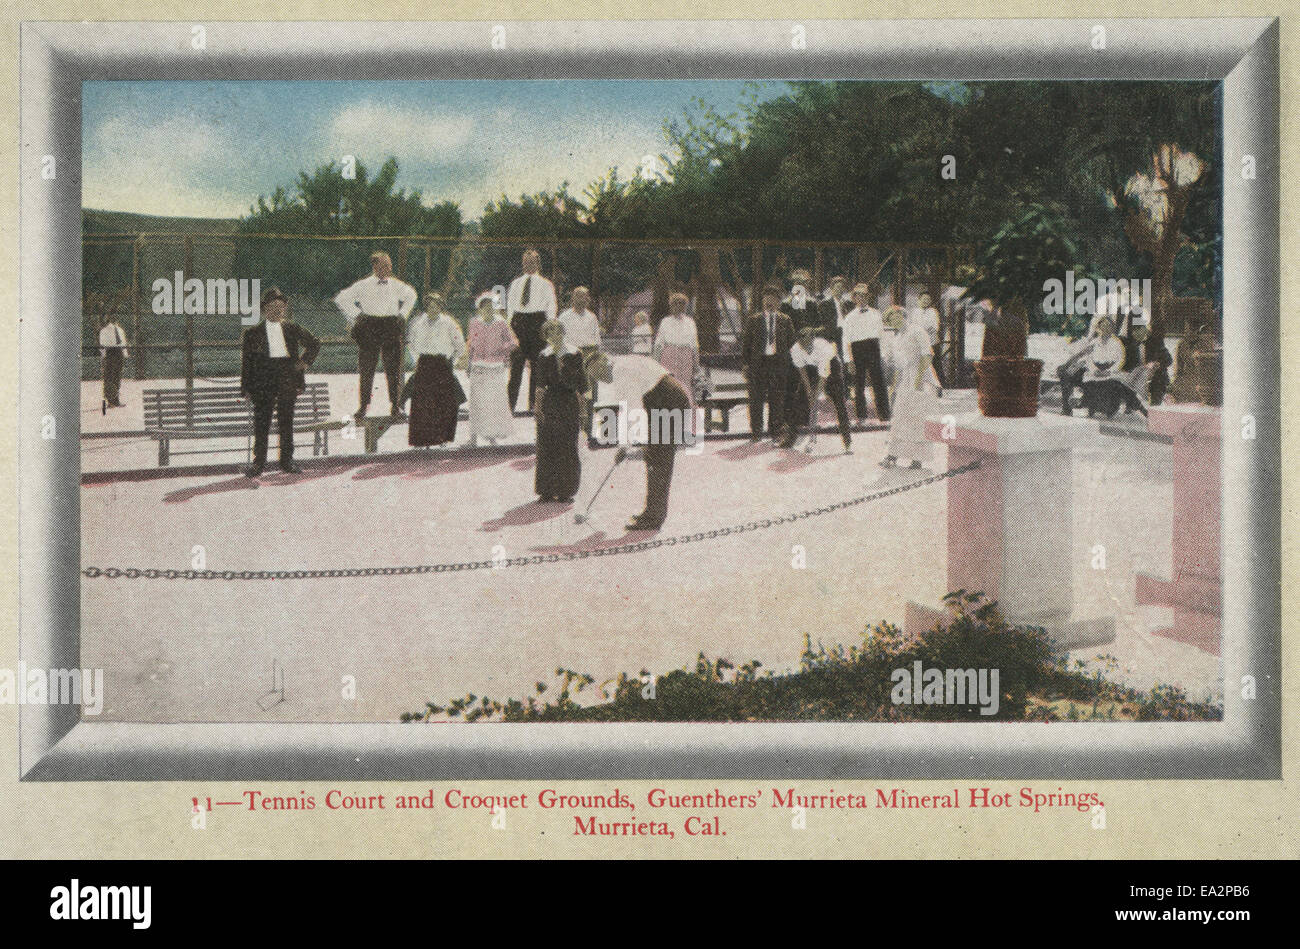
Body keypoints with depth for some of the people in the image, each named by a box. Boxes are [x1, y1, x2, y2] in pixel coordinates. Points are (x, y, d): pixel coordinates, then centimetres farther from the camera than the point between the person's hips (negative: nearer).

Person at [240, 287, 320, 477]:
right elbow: (247, 361, 3)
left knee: (286, 420, 7)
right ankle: (258, 462, 7)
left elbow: (314, 343, 22)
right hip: (263, 380, -2)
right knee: (261, 422, 0)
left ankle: (286, 461, 16)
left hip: (288, 378, 2)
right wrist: (246, 388, -3)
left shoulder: (292, 329, 9)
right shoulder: (253, 333, 3)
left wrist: (305, 361, 7)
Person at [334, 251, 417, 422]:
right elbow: (341, 298, 3)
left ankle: (396, 407, 10)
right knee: (367, 369, 1)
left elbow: (411, 295, 28)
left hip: (392, 328, 2)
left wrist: (403, 314, 17)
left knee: (394, 369, 2)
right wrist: (355, 315, 0)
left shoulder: (397, 285, 7)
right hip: (370, 329, -2)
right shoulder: (363, 286, -2)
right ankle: (363, 406, 10)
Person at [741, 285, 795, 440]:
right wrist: (745, 363, -1)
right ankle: (755, 431, 5)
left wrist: (789, 363, 6)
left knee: (777, 398, 2)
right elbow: (745, 342, 7)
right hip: (758, 362, -1)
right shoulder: (753, 319, 7)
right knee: (756, 398, -2)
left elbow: (791, 342, 12)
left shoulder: (785, 320, 9)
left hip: (779, 362, 1)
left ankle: (774, 430, 12)